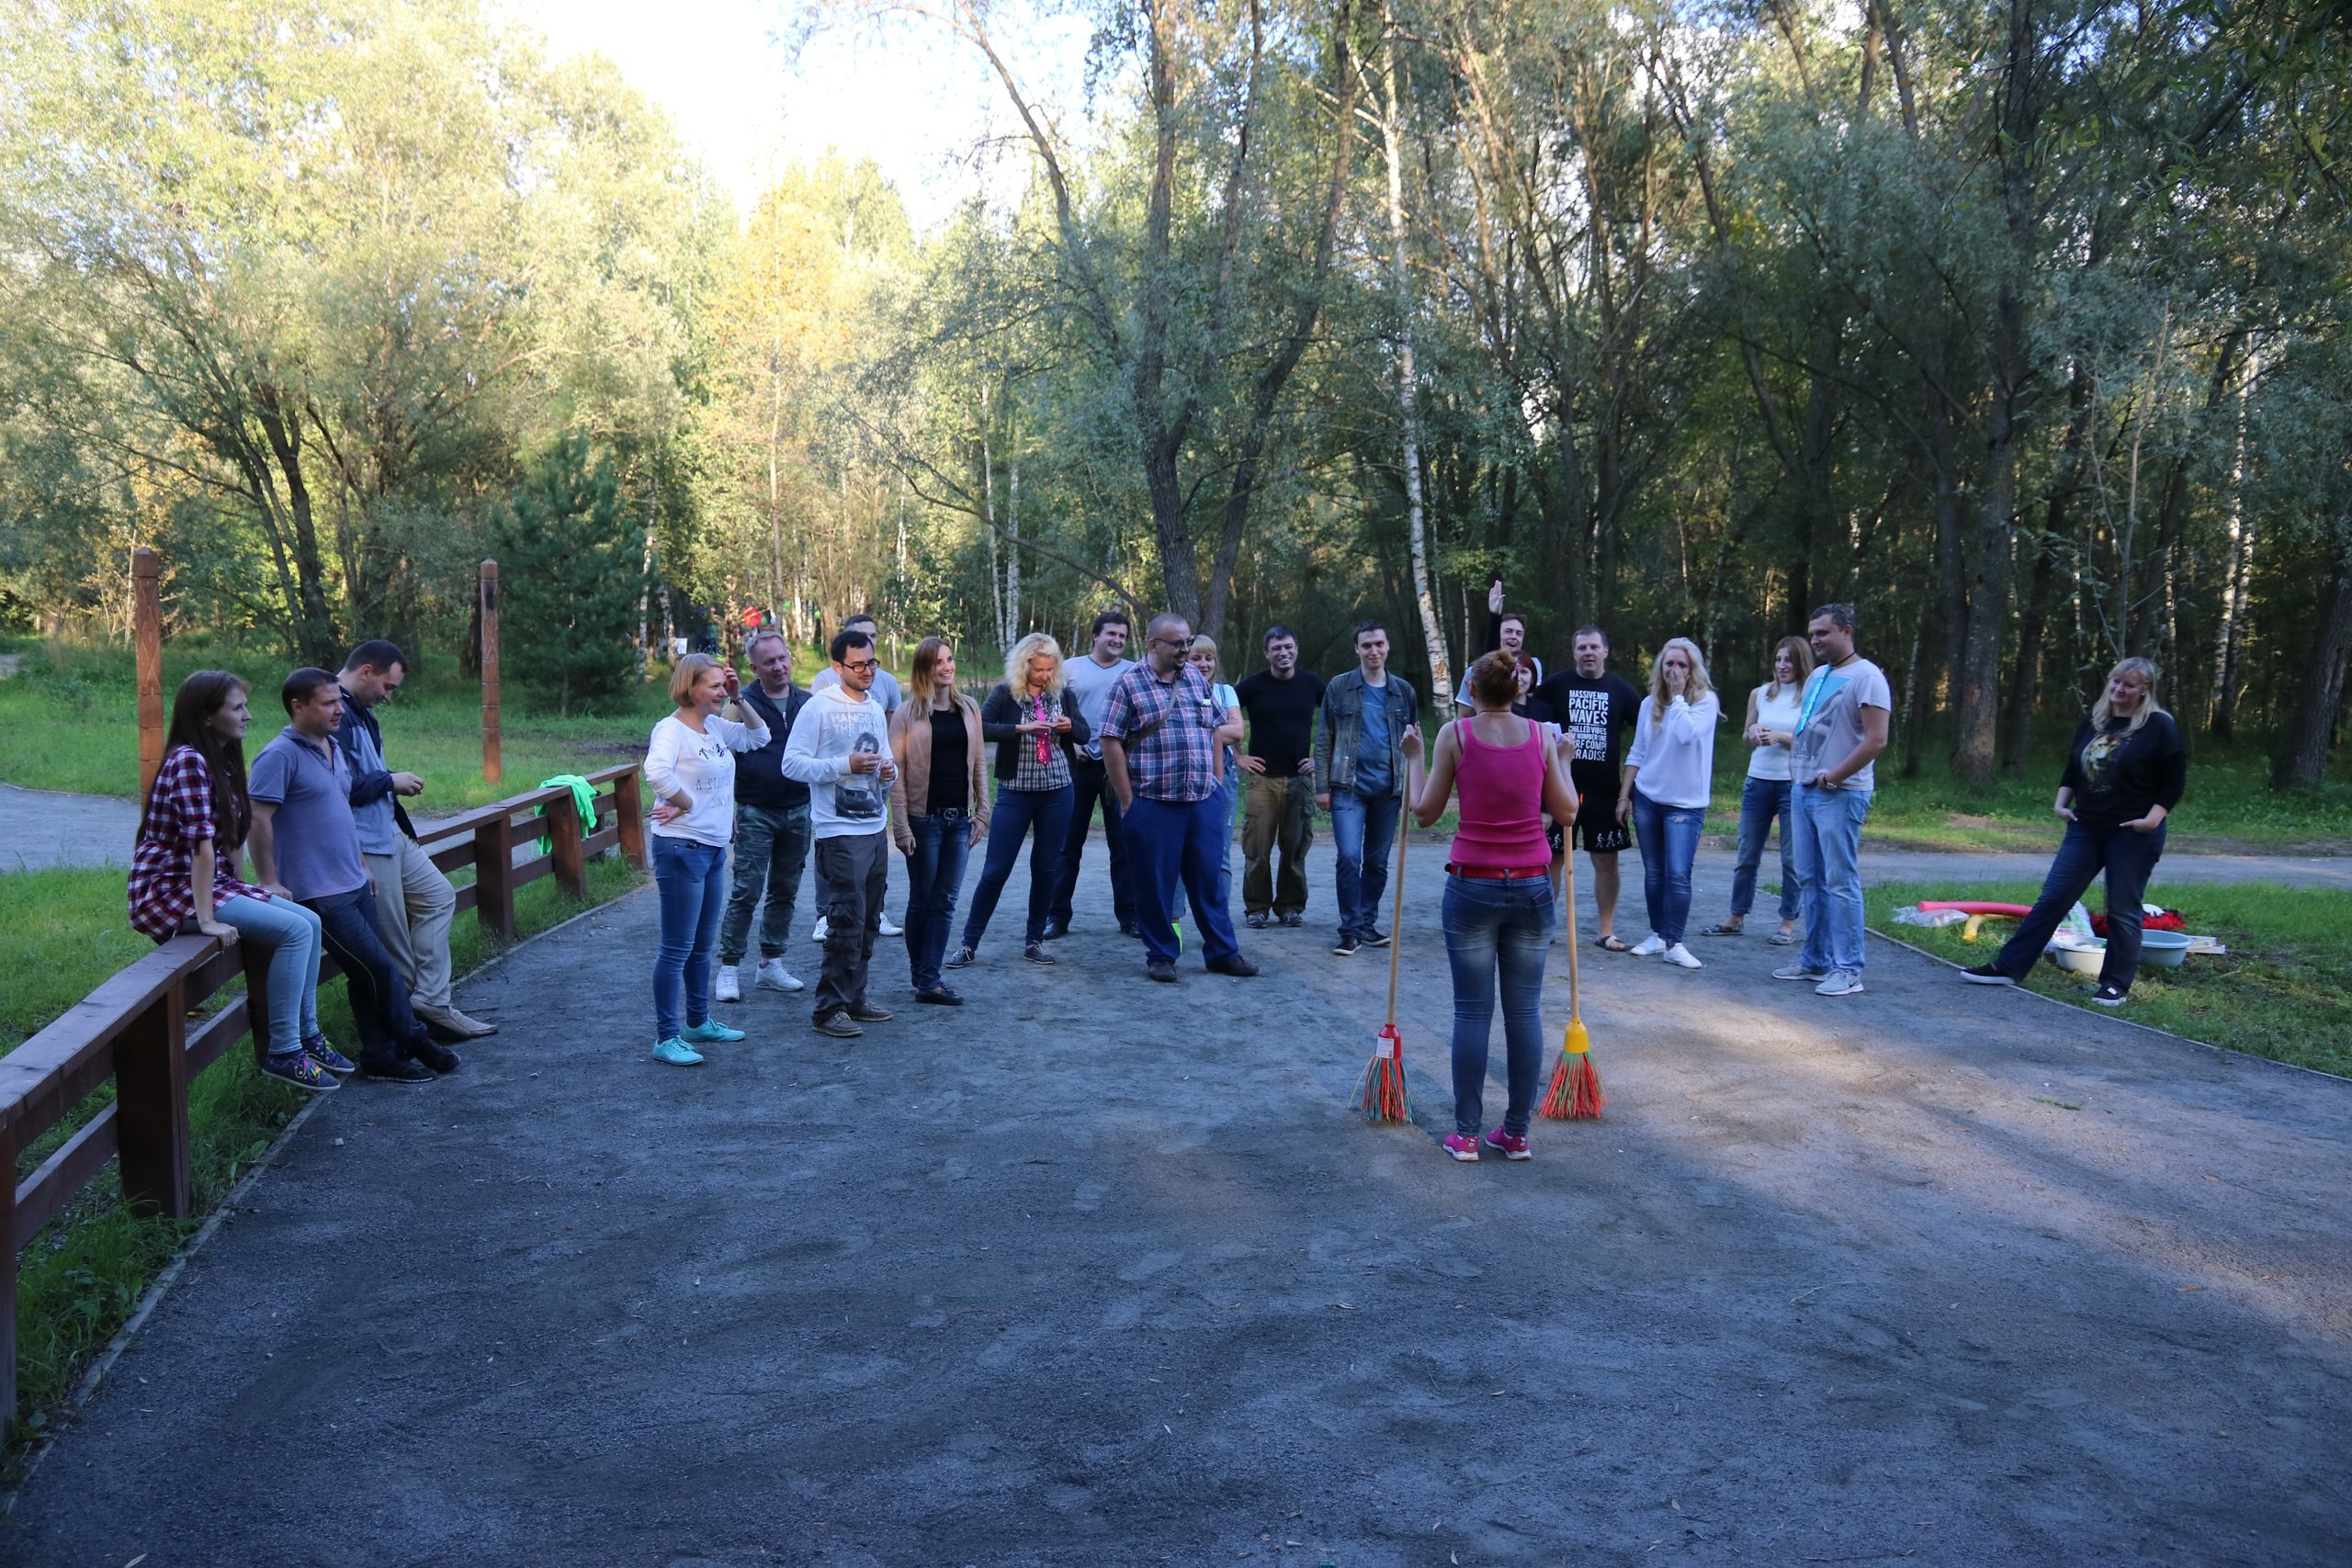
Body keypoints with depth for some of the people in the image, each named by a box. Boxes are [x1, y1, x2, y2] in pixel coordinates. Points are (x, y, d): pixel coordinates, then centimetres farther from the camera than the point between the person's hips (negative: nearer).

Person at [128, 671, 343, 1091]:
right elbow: (201, 845, -24)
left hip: (214, 883, 9)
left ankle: (307, 1036, 12)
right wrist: (207, 920, -26)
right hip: (170, 892, -9)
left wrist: (243, 894, 13)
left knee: (310, 922, 4)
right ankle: (282, 1052, -12)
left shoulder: (222, 761, 10)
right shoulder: (188, 761, -19)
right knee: (295, 930, -18)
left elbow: (232, 837, 15)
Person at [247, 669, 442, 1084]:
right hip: (319, 893, -8)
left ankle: (382, 1055, 18)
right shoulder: (280, 755, -14)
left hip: (353, 885, 8)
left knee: (367, 974, 11)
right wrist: (269, 882, -18)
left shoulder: (332, 748, 14)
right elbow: (258, 820, -18)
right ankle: (413, 1039, 12)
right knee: (378, 968, -4)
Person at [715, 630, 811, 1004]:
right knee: (746, 892, -5)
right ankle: (728, 969, 2)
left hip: (799, 811, 4)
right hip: (755, 814, -4)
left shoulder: (807, 703, 8)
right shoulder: (743, 702, -4)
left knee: (785, 892, 11)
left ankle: (771, 965, 21)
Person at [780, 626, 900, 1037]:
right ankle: (829, 1009, 0)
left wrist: (888, 771, 1)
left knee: (868, 922, 13)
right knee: (846, 922, -8)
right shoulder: (819, 707, -9)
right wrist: (846, 765, -22)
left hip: (875, 829, 8)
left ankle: (854, 999, 24)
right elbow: (792, 763, -13)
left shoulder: (876, 709, 15)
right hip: (839, 832, -8)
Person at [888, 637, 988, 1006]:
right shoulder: (908, 713, -5)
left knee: (945, 902, 3)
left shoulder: (968, 708, 7)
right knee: (921, 900, 6)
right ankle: (921, 973, 18)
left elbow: (979, 762, 11)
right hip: (924, 819, -4)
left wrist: (982, 812, 5)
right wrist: (901, 826, -11)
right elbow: (897, 772, -6)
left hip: (959, 819, 4)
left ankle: (929, 979, 6)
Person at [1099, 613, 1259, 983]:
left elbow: (1215, 730, 17)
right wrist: (1127, 800, -9)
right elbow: (1111, 743, -8)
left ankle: (1222, 952, 19)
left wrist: (1216, 781, 10)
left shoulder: (1196, 679, 10)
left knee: (1208, 879, 10)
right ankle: (1160, 956, 16)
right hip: (1152, 804, -4)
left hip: (1202, 801, 5)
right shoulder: (1128, 685, -6)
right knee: (1155, 883, 4)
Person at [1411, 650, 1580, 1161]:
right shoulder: (1541, 736, 0)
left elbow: (1425, 812, 0)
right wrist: (1562, 762, 18)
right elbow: (1565, 813, 4)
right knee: (1525, 1010, 8)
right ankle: (1516, 1133, 14)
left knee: (1472, 1011, 4)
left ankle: (1466, 1133, 9)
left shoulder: (1455, 734, -5)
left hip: (1472, 886, -2)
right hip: (1531, 888, 2)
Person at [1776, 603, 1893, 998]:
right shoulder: (1816, 676, 16)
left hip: (1840, 794, -9)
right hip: (1804, 791, 9)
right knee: (1811, 880, 12)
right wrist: (1796, 767, 10)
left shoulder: (1866, 677, -10)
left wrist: (1833, 778, -14)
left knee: (1841, 883, -6)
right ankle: (1815, 961, 20)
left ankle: (1848, 970, -2)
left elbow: (1876, 740, -17)